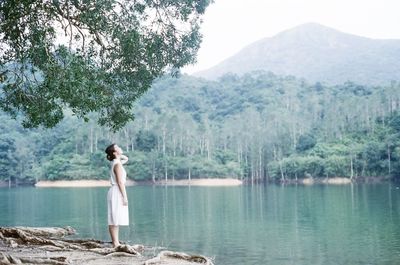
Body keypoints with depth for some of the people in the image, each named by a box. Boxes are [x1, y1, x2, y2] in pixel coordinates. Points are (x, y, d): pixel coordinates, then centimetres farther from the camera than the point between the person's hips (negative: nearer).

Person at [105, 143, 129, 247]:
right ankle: (115, 244, -8)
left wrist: (119, 155, 15)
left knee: (115, 220, 9)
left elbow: (126, 159, 33)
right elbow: (120, 182, -18)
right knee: (115, 220, -8)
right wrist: (125, 197, -18)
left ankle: (116, 243, 13)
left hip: (116, 193, 9)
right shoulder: (117, 165, -13)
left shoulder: (116, 163, 13)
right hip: (117, 192, -9)